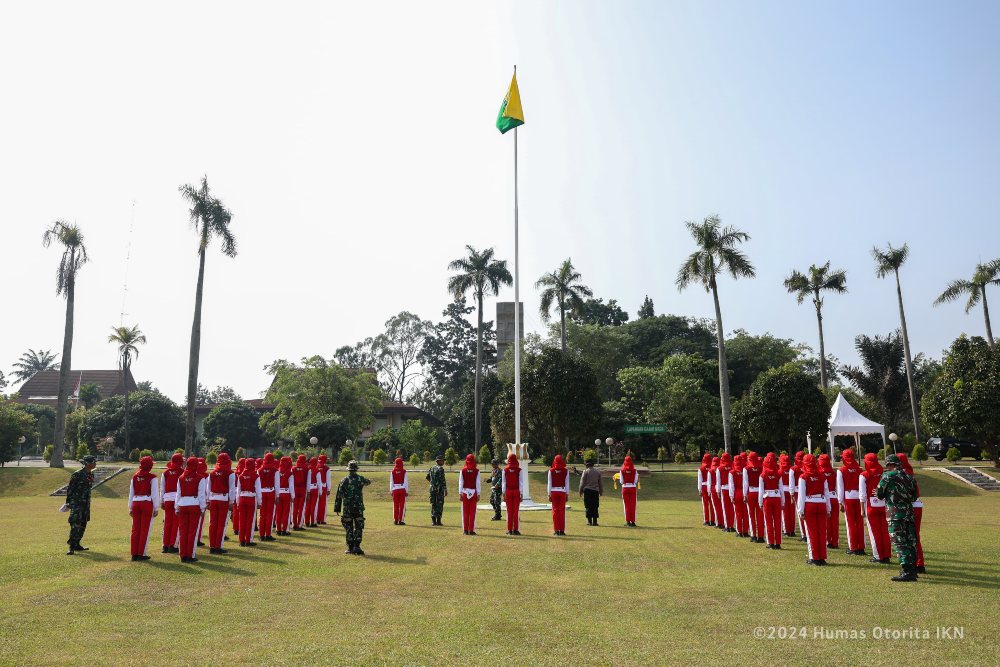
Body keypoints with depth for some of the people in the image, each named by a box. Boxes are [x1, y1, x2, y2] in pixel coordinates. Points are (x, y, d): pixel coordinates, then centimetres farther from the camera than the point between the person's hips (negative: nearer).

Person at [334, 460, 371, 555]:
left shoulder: (344, 481, -3)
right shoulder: (360, 479, -1)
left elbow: (339, 496, -2)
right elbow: (367, 482, 24)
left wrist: (337, 508, 5)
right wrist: (369, 481, 49)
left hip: (347, 508, 0)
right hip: (359, 508, 0)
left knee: (348, 528, 9)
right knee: (358, 528, 6)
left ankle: (350, 548, 11)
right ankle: (356, 547, -3)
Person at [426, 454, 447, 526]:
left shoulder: (431, 468, 10)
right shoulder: (440, 469, -12)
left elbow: (427, 477, 20)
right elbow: (443, 480, -17)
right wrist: (445, 490, -14)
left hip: (432, 488, 7)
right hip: (440, 489, -7)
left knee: (433, 504, 11)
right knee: (439, 505, -1)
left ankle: (433, 521, 10)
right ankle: (438, 521, -1)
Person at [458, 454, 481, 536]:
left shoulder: (462, 470, -1)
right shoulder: (476, 471, -4)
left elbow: (460, 482, -1)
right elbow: (478, 483, -4)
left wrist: (460, 493, 2)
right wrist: (478, 494, 1)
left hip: (465, 492, 1)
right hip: (473, 492, -1)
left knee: (465, 512, 6)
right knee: (472, 512, 3)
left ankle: (465, 530, 6)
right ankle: (471, 530, 3)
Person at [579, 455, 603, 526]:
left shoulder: (586, 471, -4)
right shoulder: (598, 471, 7)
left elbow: (582, 482, -3)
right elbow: (600, 482, 12)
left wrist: (581, 491, 7)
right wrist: (601, 491, 20)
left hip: (587, 490, -3)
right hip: (596, 490, 3)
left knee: (588, 506, 2)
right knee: (595, 506, 6)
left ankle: (589, 521, 0)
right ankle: (595, 521, 5)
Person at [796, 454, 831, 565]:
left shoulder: (803, 477, -6)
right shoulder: (822, 476, 4)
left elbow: (801, 495, -8)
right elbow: (827, 494, 7)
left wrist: (801, 511, -5)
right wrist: (828, 509, 14)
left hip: (809, 505, -3)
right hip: (821, 505, 3)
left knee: (811, 533, 4)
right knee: (822, 532, 8)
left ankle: (814, 558, 7)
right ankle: (822, 557, 13)